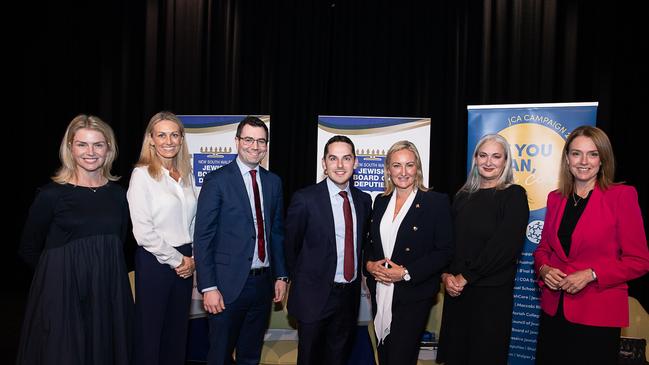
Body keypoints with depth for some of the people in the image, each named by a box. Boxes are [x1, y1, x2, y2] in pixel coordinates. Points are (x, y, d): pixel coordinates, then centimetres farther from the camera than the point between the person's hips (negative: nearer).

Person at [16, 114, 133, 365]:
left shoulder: (117, 193, 4)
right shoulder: (52, 194, -7)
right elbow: (29, 250, 1)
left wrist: (102, 270, 4)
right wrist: (59, 271, 6)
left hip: (110, 292, 3)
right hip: (62, 294, -3)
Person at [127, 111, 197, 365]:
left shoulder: (186, 175, 8)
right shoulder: (142, 175, -9)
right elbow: (143, 231, -14)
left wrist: (192, 259, 1)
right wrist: (176, 260, -10)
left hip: (185, 262, 6)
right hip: (154, 261, -5)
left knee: (178, 328, 15)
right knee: (150, 329, 7)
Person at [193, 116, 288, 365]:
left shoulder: (273, 182, 8)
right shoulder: (217, 180, -8)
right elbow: (203, 237, -10)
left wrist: (281, 275, 8)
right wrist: (208, 287, -14)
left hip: (264, 282, 5)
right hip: (228, 284, -4)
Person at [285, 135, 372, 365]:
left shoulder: (364, 200, 3)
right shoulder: (305, 199, -13)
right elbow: (291, 246, -3)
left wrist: (358, 275, 9)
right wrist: (302, 283, 5)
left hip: (350, 294, 4)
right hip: (315, 295, -4)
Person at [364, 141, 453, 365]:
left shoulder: (436, 202, -8)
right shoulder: (381, 201, 9)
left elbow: (445, 251, -10)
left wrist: (406, 273, -17)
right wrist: (369, 264, -5)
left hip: (413, 296, -5)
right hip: (380, 294, 5)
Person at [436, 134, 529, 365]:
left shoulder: (514, 195, -5)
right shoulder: (463, 196, 10)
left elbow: (506, 245, -15)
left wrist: (466, 277, -13)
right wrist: (446, 275, -8)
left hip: (492, 293, -4)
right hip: (456, 290, 4)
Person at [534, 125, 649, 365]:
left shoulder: (621, 195, -6)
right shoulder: (555, 198, 7)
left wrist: (591, 275, -17)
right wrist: (544, 269, -6)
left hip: (599, 315, -4)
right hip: (553, 310, 4)